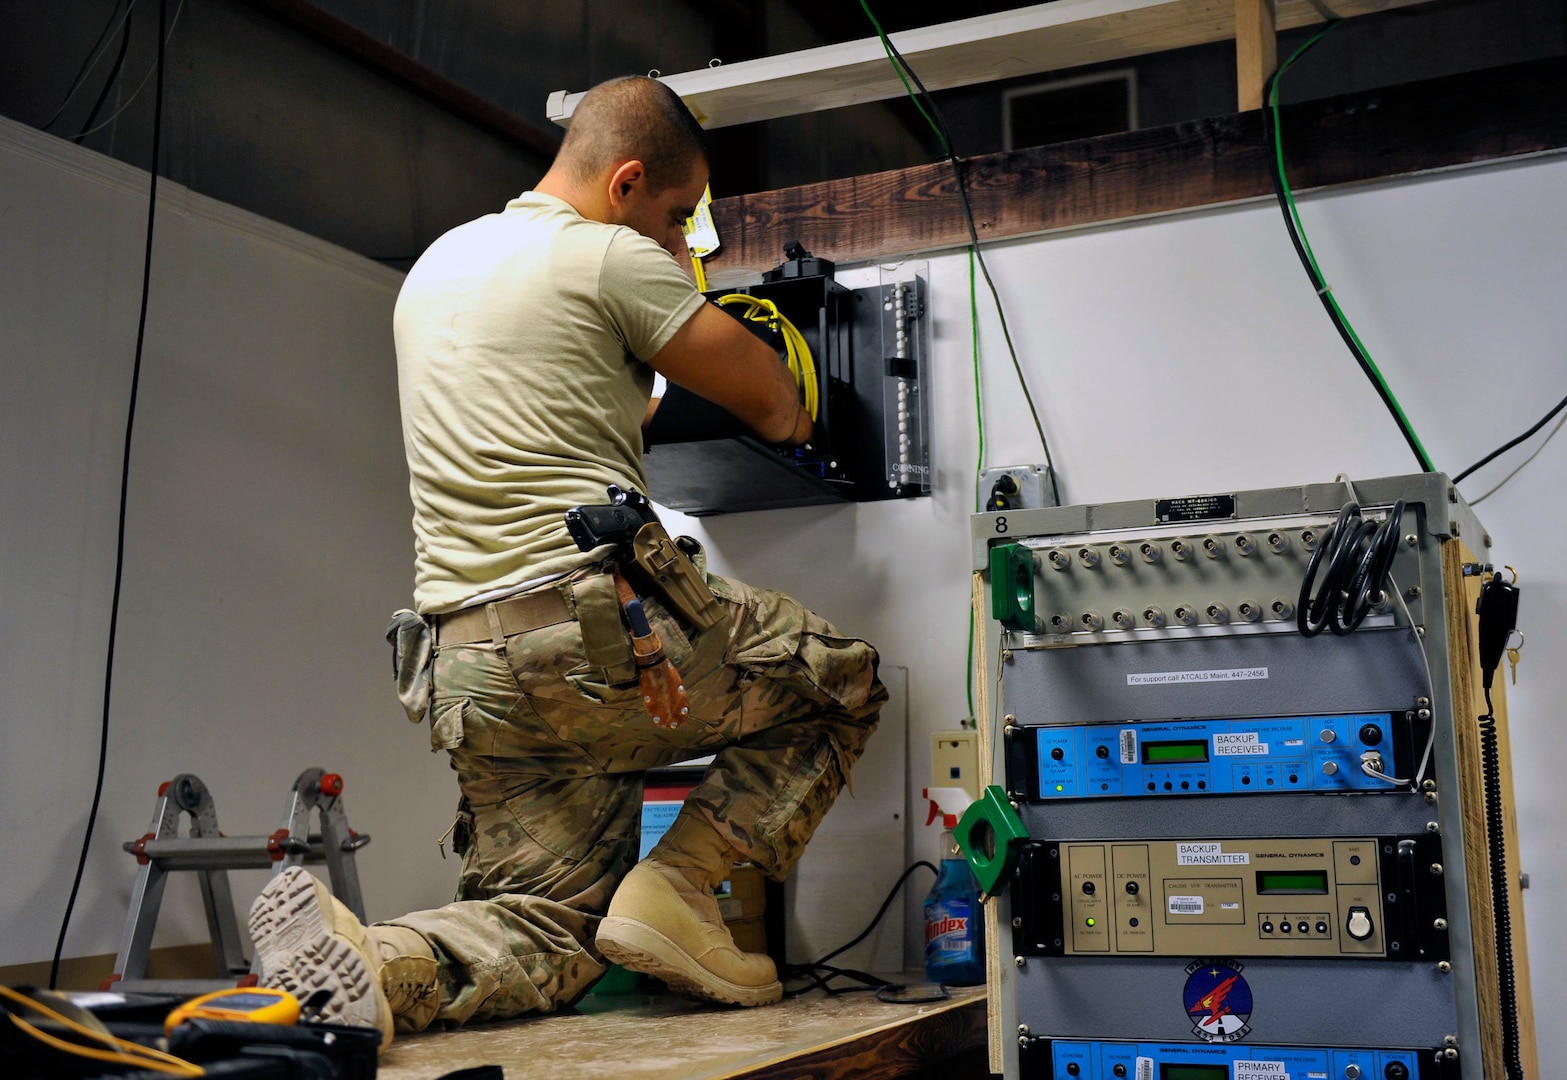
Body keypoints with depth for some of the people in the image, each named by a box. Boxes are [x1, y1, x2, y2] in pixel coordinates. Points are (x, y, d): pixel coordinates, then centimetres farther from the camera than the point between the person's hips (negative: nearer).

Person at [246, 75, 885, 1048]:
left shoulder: (435, 266, 23)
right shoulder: (612, 259, -3)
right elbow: (772, 402, 4)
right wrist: (796, 418, 27)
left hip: (463, 661, 8)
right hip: (597, 625, -8)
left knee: (549, 929, 14)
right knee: (845, 682, 12)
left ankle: (372, 967, -15)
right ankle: (678, 885, 0)